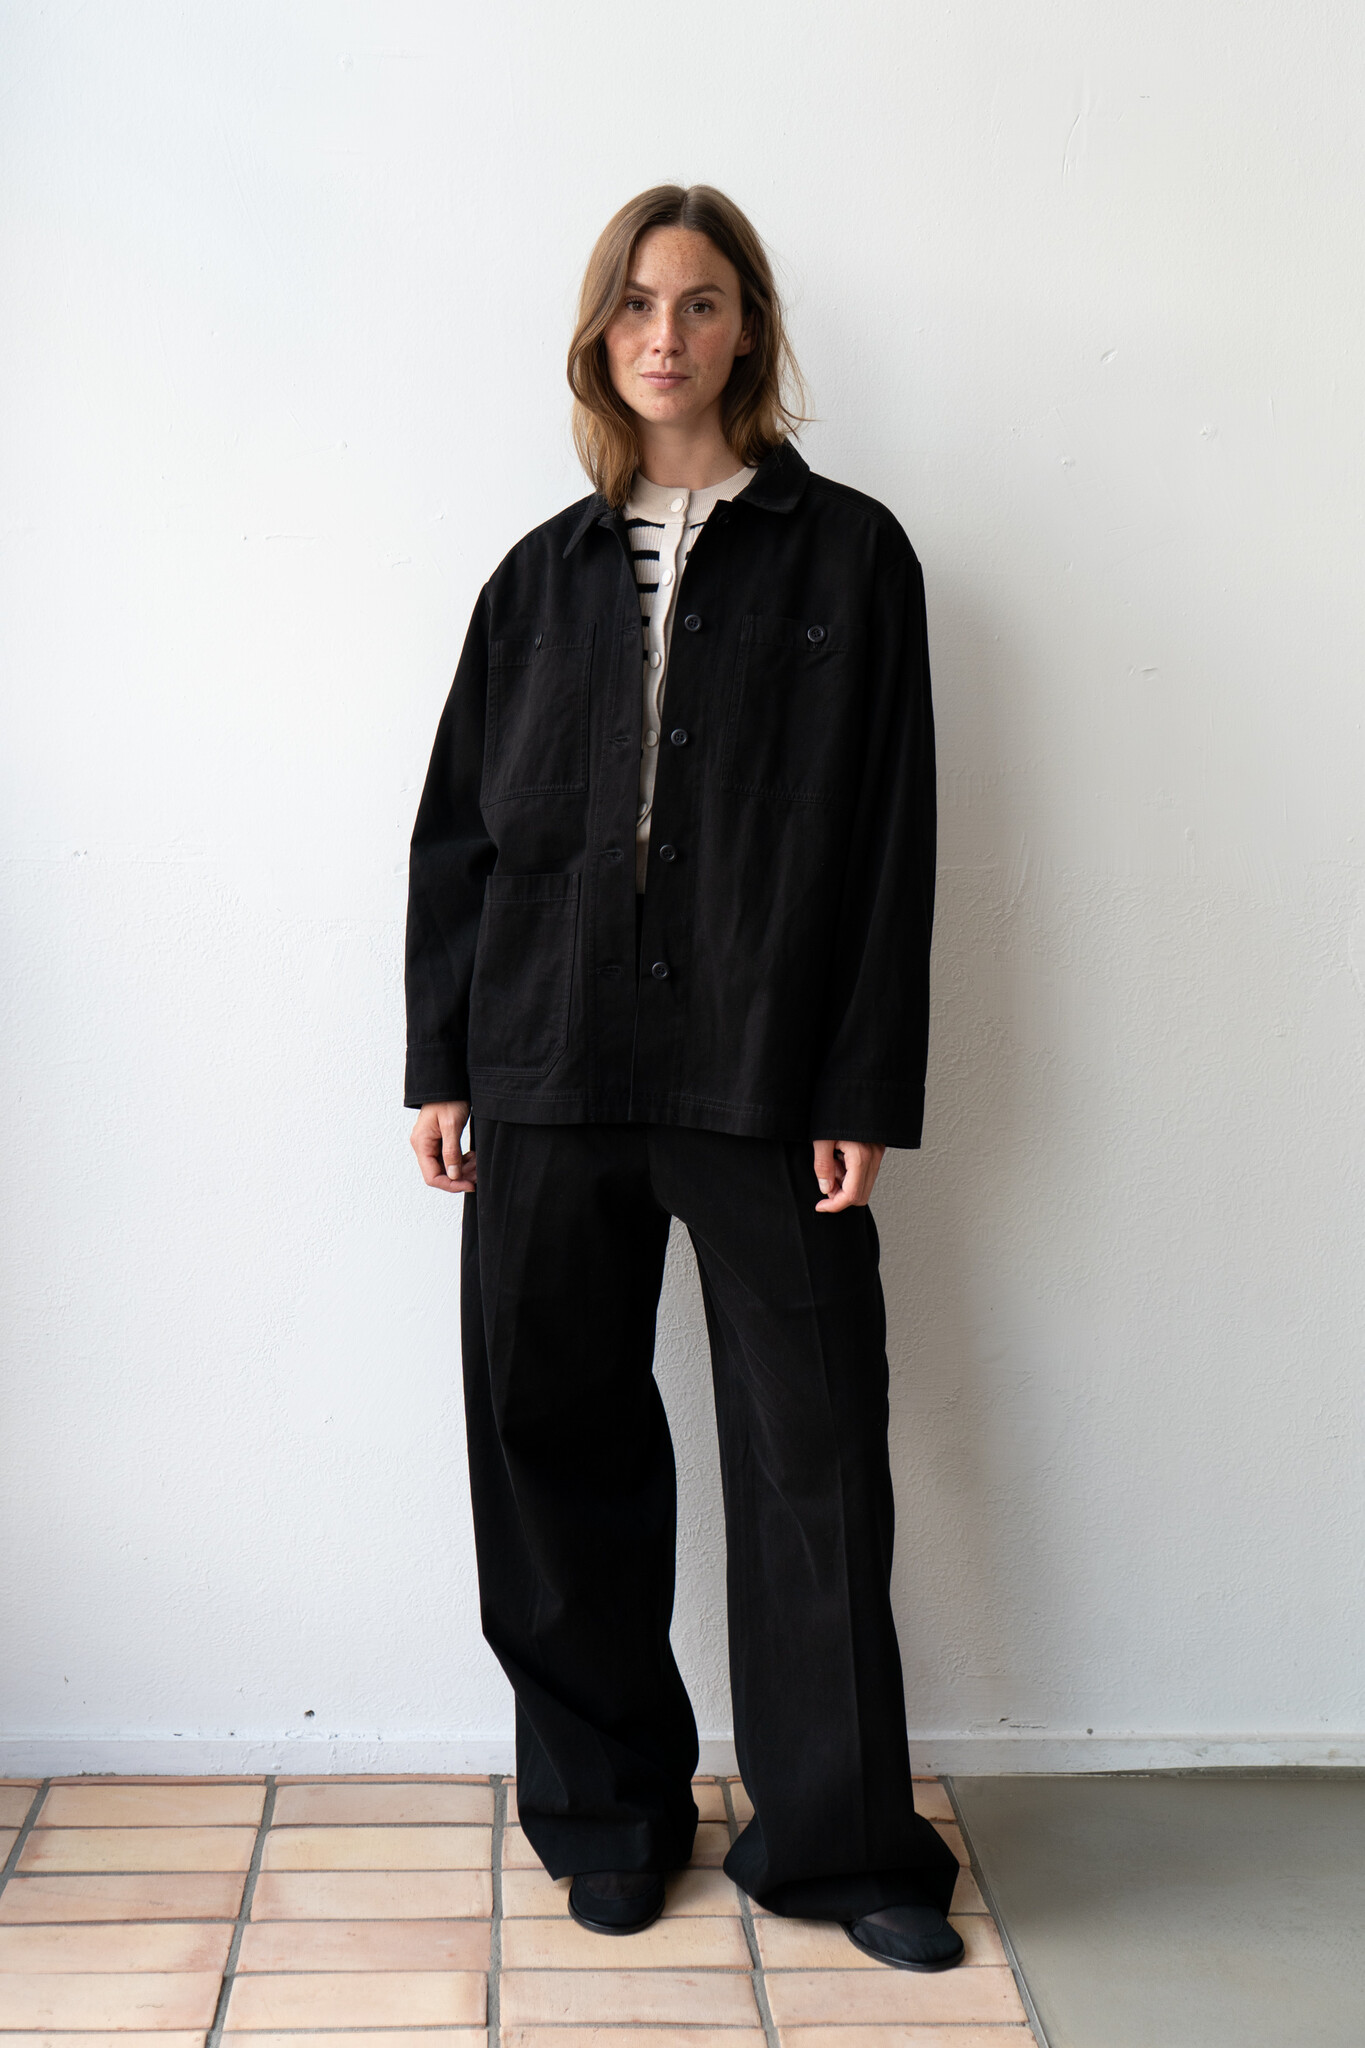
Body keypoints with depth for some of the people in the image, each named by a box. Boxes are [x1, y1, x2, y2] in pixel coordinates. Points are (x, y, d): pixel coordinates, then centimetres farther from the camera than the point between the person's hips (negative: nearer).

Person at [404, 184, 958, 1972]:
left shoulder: (845, 554, 4)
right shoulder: (545, 576, 13)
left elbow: (889, 840, -1)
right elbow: (459, 827, 12)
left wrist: (863, 1091, -8)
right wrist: (439, 1062, 5)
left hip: (765, 1077, -3)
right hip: (549, 1075, 3)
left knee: (814, 1451, 1)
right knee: (557, 1436, 8)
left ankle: (839, 1836, 17)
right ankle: (609, 1799, 26)